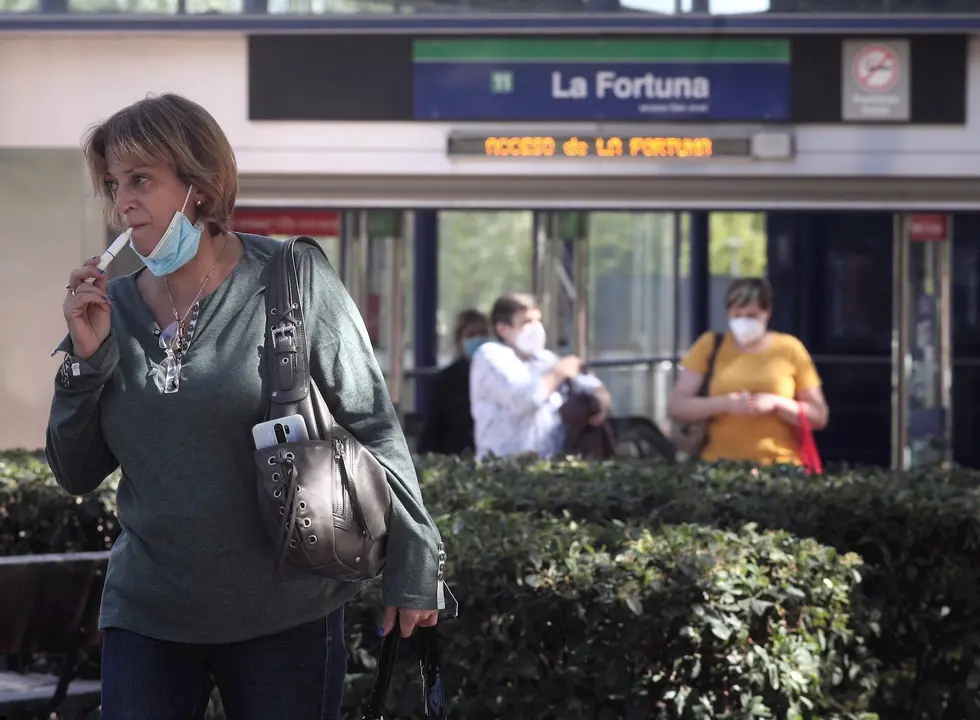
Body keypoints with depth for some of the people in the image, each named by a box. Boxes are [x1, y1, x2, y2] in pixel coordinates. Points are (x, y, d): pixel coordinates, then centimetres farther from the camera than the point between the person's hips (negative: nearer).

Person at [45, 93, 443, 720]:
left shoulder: (292, 281, -7)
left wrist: (413, 570, -2)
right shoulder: (114, 305, 5)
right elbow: (77, 475, 8)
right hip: (146, 615, 3)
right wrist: (86, 359, -6)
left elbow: (374, 430, -3)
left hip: (287, 615, -3)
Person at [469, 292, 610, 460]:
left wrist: (600, 397, -3)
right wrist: (559, 373, 1)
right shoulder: (490, 355, 1)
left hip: (551, 462, 6)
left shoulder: (545, 358, 20)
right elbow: (523, 399, -14)